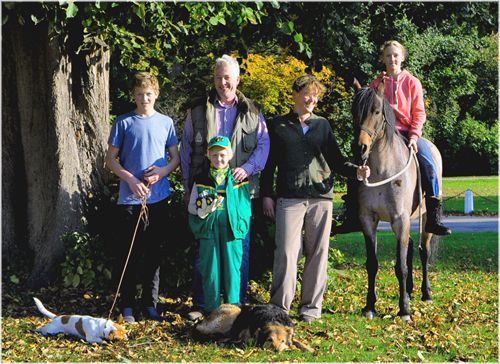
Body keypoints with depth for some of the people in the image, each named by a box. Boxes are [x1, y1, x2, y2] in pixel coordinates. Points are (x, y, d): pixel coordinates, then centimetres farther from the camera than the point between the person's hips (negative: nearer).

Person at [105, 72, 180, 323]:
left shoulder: (166, 123, 8)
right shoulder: (123, 123, 2)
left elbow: (176, 158, 12)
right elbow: (111, 159, 2)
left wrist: (162, 171, -9)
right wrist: (131, 180, -12)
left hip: (159, 196, 2)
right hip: (129, 197, -2)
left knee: (154, 251, 7)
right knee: (129, 252, 0)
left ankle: (150, 303, 16)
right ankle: (127, 306, 8)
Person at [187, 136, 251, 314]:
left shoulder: (239, 179, 5)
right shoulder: (201, 180, 6)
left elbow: (246, 204, 11)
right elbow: (191, 207, 7)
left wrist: (242, 223, -1)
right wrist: (202, 207, -13)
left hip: (232, 229, 0)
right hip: (208, 228, 0)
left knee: (232, 266, 2)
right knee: (210, 268, 3)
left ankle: (233, 305, 12)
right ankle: (212, 307, 12)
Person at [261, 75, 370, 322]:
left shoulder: (323, 125, 13)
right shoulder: (278, 126, 9)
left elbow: (335, 160, 11)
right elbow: (269, 163, 9)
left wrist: (356, 171, -7)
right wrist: (266, 194, 2)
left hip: (321, 197, 2)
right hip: (289, 198, -2)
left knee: (317, 253, 4)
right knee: (286, 252, -9)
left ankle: (311, 306, 13)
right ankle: (279, 306, -3)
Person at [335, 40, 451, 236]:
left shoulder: (412, 82, 5)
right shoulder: (377, 83, 10)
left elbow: (419, 113, 0)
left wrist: (414, 136, -14)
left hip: (408, 132, -2)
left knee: (428, 165, -24)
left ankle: (434, 218, -20)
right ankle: (352, 218, -6)